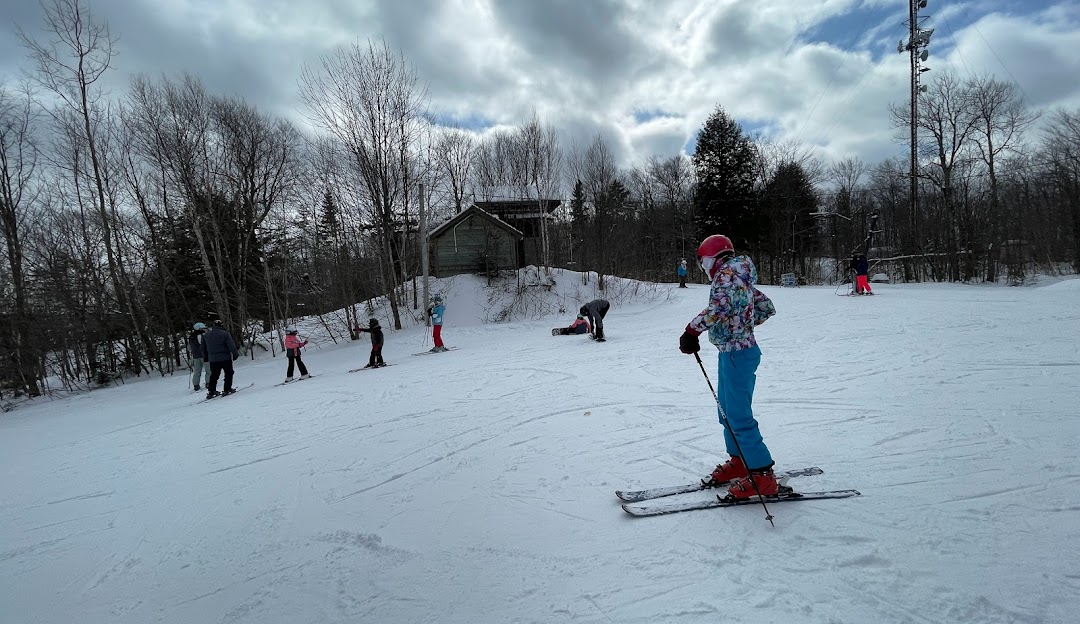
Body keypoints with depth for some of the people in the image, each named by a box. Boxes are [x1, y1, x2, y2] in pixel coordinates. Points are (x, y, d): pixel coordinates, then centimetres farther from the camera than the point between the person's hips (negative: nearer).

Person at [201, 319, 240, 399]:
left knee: (214, 375, 14)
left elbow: (204, 348, 16)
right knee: (228, 373, 8)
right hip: (225, 358, -5)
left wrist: (205, 357, 28)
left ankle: (211, 391, 11)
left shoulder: (206, 335, 6)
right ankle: (227, 390, 4)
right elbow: (231, 346, -14)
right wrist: (235, 355, -5)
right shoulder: (224, 333, -13)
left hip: (213, 359, 5)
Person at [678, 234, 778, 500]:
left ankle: (762, 476, 0)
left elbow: (720, 305, -34)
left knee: (738, 416, -7)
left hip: (737, 352, -10)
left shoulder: (727, 274, -13)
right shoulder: (739, 278, 16)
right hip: (733, 351, 10)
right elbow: (767, 307, 23)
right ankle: (739, 462, 30)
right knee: (727, 411, 18)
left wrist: (692, 330, -33)